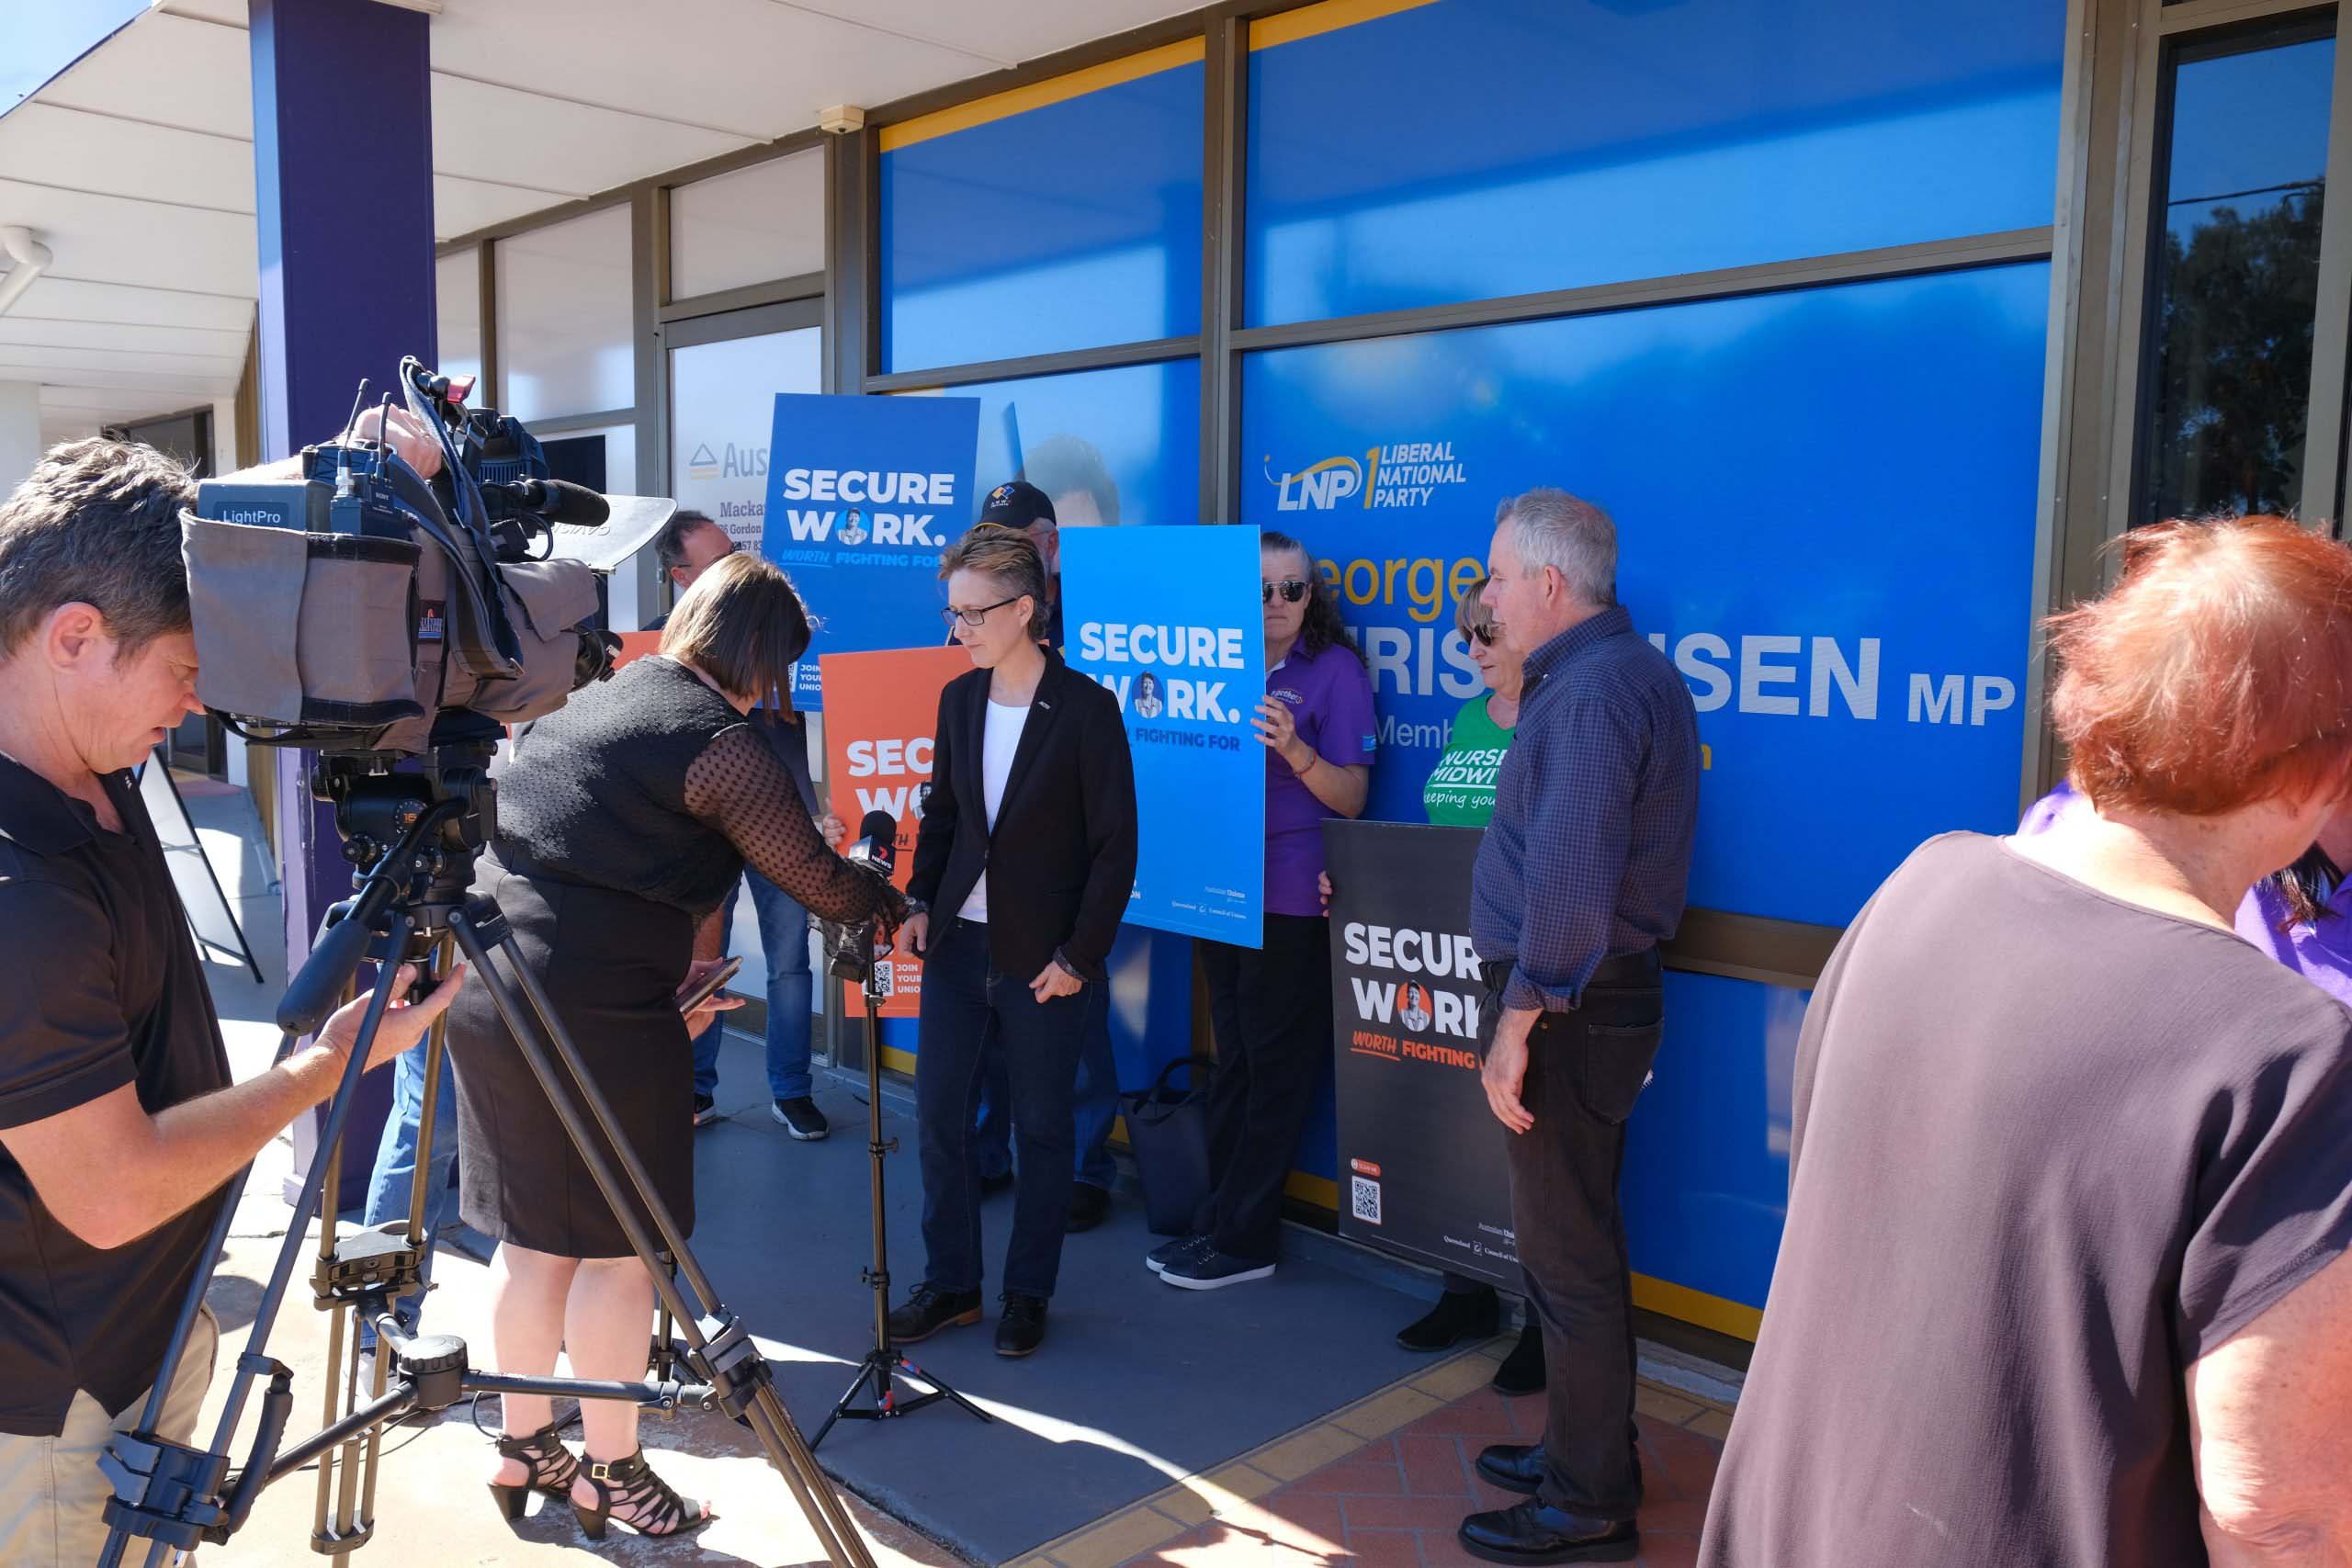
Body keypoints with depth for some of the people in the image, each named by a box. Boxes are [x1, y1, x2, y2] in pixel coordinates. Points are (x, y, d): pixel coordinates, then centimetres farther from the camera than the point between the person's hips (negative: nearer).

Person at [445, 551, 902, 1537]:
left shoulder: (590, 702, 16)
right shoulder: (719, 741, -10)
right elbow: (814, 879, -2)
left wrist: (686, 968, 19)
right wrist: (883, 905, 17)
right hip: (596, 1012, -8)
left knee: (532, 1235, 19)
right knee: (620, 1244, 6)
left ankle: (524, 1447, 32)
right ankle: (609, 1474, 19)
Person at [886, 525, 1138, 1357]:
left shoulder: (1086, 708, -11)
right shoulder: (958, 698, 5)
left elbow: (1116, 843, -11)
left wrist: (1078, 957, -13)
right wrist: (920, 902, 2)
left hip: (1044, 959, -5)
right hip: (959, 942, 5)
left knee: (1042, 1127, 7)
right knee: (938, 1115, 8)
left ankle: (1028, 1293, 24)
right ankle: (950, 1282, 25)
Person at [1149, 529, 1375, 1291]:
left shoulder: (1335, 668, -5)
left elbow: (1351, 798, -10)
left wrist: (1295, 749, -26)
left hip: (1293, 899, -6)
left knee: (1275, 1069, 2)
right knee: (1233, 1062, 14)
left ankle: (1244, 1238, 11)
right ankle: (1220, 1219, 24)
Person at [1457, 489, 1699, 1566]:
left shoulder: (1594, 688, -20)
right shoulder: (1617, 672, 14)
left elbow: (1572, 878, -27)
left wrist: (1519, 1022, -23)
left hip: (1571, 1006, -10)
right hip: (1597, 993, 10)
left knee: (1569, 1253, 1)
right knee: (1573, 1241, 21)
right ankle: (1584, 1449, 36)